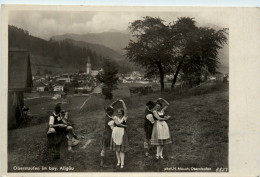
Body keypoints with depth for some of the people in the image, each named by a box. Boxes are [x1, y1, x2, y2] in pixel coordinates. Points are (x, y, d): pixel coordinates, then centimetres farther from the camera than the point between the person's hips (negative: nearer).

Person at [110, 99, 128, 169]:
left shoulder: (124, 117, 3)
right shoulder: (115, 117, 4)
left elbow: (125, 109, -6)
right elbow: (117, 123, -12)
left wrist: (123, 102, -8)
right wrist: (124, 125, -8)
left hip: (122, 134, -2)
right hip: (115, 133, 2)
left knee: (122, 149, -1)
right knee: (116, 148, 10)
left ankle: (122, 163, 3)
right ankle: (118, 161, 23)